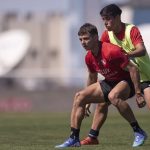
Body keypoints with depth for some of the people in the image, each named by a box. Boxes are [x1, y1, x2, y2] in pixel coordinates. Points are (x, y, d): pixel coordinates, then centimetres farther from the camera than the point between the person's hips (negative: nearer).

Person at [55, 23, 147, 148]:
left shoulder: (111, 51, -26)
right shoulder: (89, 57, 0)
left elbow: (133, 69, -24)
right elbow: (92, 78, 18)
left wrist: (138, 93, -26)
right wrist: (88, 100, 24)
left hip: (127, 81, -9)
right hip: (109, 83, 9)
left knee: (113, 96, -40)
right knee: (79, 96, -2)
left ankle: (139, 132, -30)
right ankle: (74, 138, -1)